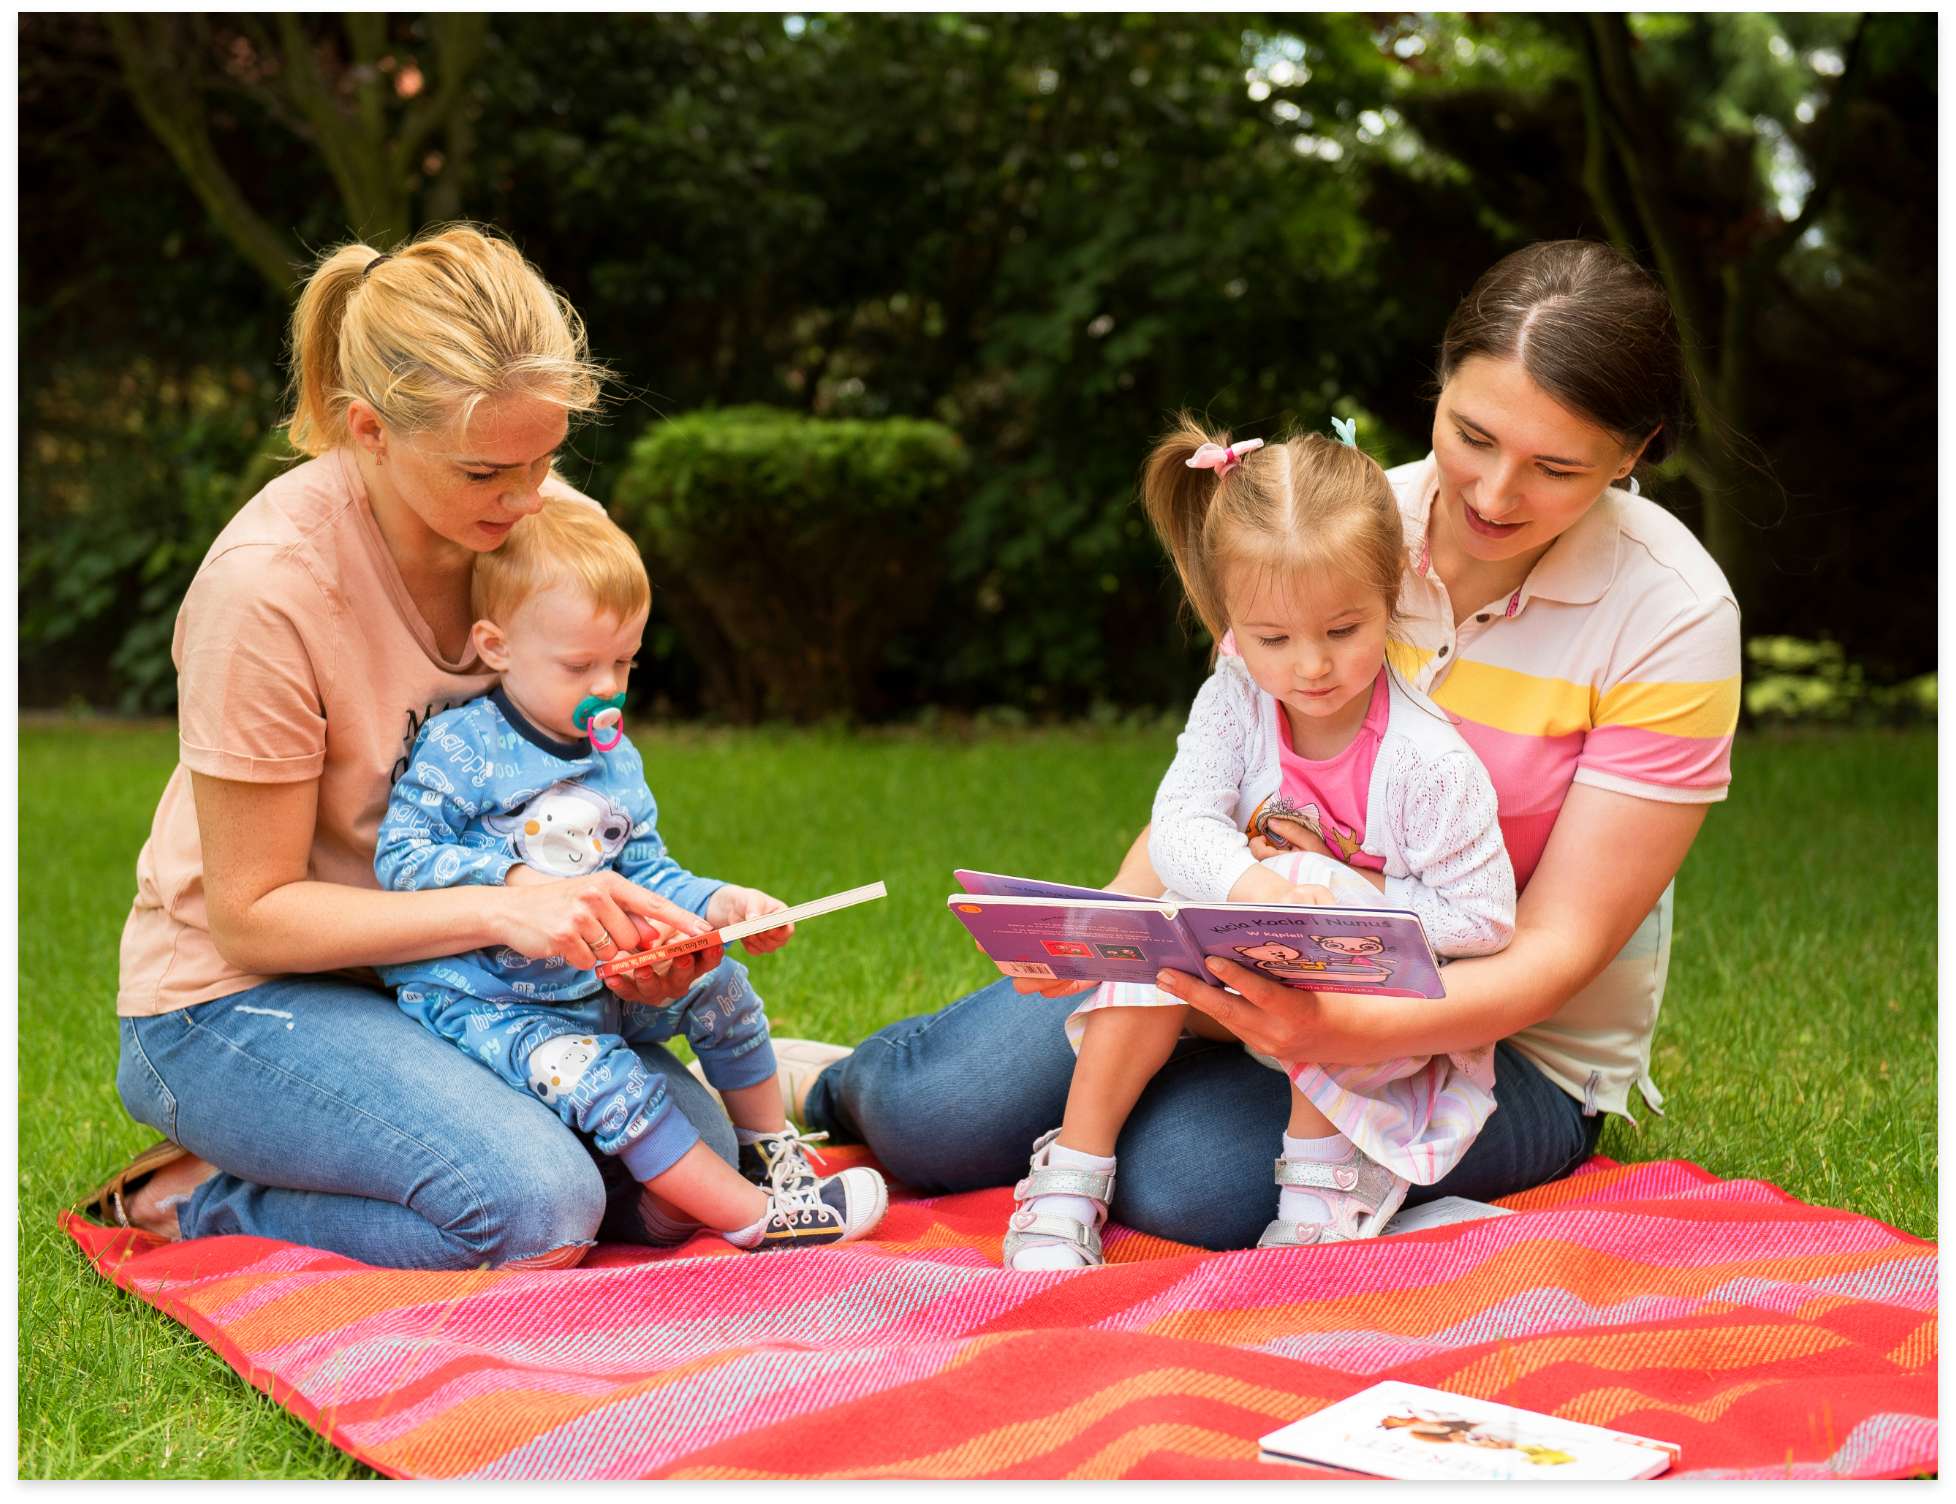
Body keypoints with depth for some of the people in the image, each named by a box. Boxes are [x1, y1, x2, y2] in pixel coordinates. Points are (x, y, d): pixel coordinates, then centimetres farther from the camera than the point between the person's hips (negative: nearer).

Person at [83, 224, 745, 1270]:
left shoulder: (557, 527, -8)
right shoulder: (269, 583, -26)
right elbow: (253, 911, -20)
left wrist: (613, 918, -18)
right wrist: (499, 909, -31)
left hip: (449, 967, 6)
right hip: (242, 995, -6)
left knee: (693, 1158, -13)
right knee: (539, 1208, -27)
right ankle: (194, 1200, -4)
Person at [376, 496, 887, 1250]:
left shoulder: (617, 761, 10)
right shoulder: (460, 747, -13)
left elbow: (646, 874, 10)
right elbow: (401, 855, -18)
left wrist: (719, 904, -9)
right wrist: (513, 882, -29)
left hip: (595, 983, 7)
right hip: (483, 1002, -7)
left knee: (720, 989, 7)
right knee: (602, 1077, -27)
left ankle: (768, 1149, 27)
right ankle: (755, 1216, -22)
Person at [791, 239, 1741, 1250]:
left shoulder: (1670, 615, -17)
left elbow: (1558, 949, -18)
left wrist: (1346, 1031, -36)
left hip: (1508, 1042, -3)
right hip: (1287, 966, 3)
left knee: (1179, 1174, -30)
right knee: (929, 1112, -15)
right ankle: (839, 1083, 21)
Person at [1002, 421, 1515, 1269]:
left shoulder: (1428, 762, -23)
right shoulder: (1236, 699, -11)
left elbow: (1483, 915, -19)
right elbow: (1180, 825, -18)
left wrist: (1354, 904, -28)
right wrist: (1248, 889, -39)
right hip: (1241, 963, 4)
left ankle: (1319, 1181, -16)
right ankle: (1068, 1181, -15)